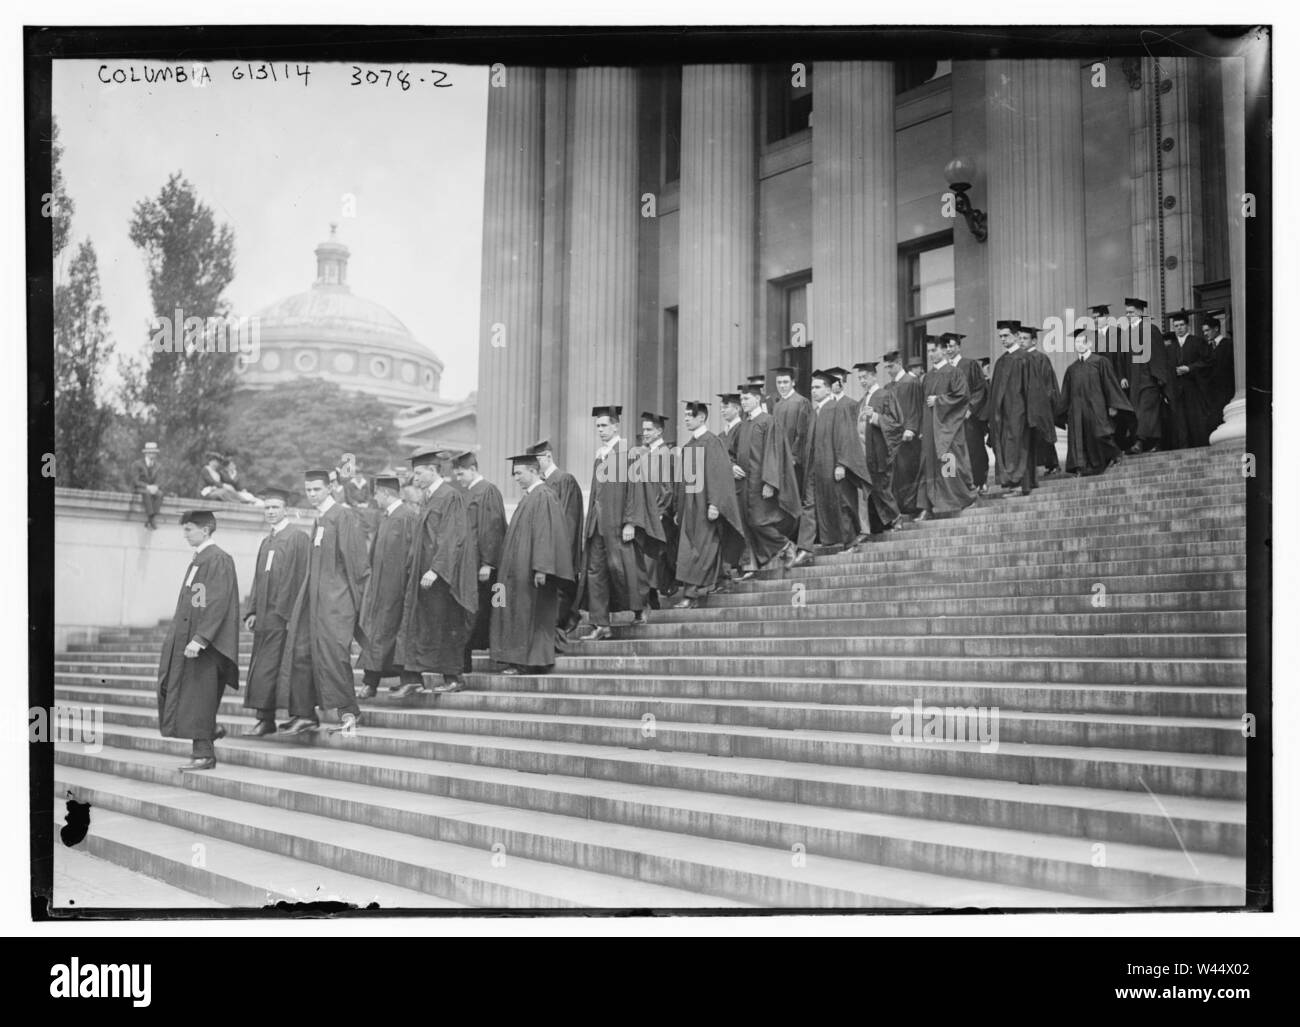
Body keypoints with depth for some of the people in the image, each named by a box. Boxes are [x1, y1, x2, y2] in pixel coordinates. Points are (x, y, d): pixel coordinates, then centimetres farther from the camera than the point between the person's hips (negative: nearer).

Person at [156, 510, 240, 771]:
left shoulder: (218, 559, -14)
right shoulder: (199, 558, 14)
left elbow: (218, 603, -21)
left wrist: (199, 639, -25)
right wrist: (178, 635, 19)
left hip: (205, 641, -9)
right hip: (187, 636, 9)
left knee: (199, 697, -4)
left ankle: (204, 754, 2)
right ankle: (209, 730, 25)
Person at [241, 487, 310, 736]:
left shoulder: (298, 538, -7)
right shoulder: (266, 542, 18)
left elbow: (300, 578, -12)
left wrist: (291, 615, -17)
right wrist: (251, 611, 10)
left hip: (285, 615, -8)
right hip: (264, 615, 8)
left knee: (268, 668, -9)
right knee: (260, 667, 6)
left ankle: (267, 719, -4)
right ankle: (265, 719, 9)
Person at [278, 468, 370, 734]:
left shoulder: (344, 516, -8)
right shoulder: (318, 520, 18)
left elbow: (355, 557, -11)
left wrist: (357, 591, -13)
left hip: (336, 595, -9)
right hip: (313, 596, 9)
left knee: (332, 650, -14)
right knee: (301, 651, 5)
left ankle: (348, 710, -6)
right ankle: (304, 714, 11)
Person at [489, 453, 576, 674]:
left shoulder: (543, 497, -14)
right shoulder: (530, 497, 17)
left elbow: (544, 534, -21)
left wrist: (540, 568, -25)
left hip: (532, 570, -10)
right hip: (520, 569, 10)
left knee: (529, 613, -6)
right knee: (518, 613, 9)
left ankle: (528, 661, -3)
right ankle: (521, 660, 11)